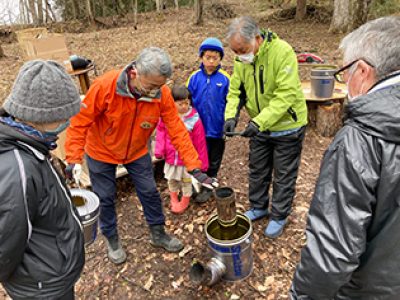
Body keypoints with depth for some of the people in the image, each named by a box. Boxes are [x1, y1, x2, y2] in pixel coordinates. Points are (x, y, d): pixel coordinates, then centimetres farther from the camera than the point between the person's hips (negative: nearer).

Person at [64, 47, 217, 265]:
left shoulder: (163, 94, -24)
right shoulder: (105, 86, -32)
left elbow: (178, 131, -22)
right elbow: (80, 122, -23)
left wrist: (195, 168, -25)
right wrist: (74, 159, -27)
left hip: (137, 152, 2)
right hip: (101, 153, -2)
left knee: (149, 192, 10)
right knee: (105, 198, 11)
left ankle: (158, 234, 35)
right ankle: (112, 240, 37)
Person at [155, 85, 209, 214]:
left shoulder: (194, 119, -19)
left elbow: (200, 142, -13)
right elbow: (161, 131, 1)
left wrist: (203, 161, -7)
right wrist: (159, 149, -10)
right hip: (170, 156, 3)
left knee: (186, 180, 18)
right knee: (171, 179, 23)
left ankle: (185, 201, 42)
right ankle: (174, 198, 49)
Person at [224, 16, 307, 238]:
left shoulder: (282, 52, -26)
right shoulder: (241, 59, -7)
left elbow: (286, 95, -30)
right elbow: (235, 91, -3)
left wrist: (259, 121, -35)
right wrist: (231, 116, -21)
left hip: (286, 126, -5)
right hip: (259, 126, 6)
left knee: (283, 176, 10)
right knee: (257, 170, 19)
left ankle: (279, 217, 29)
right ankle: (258, 207, 41)